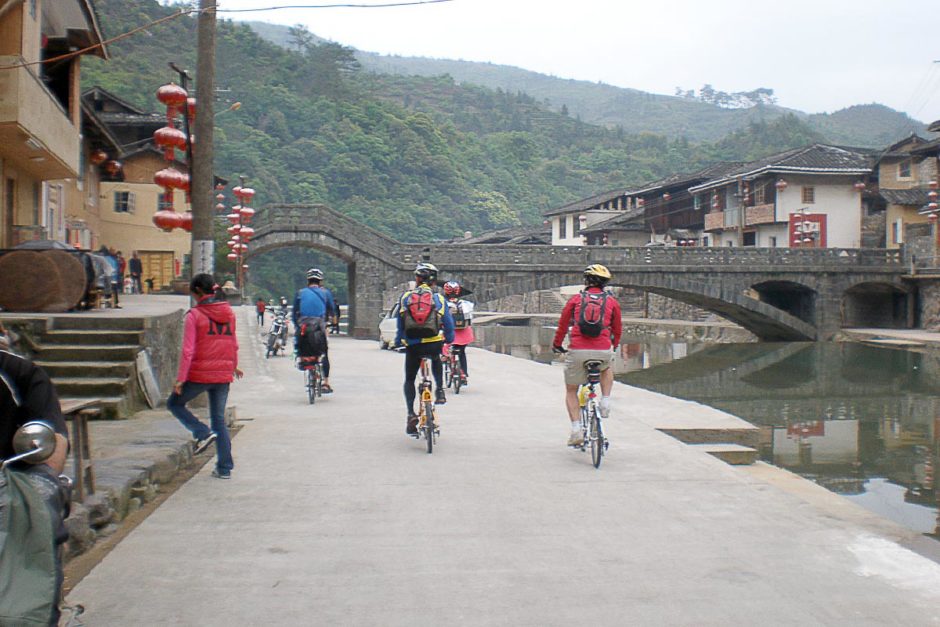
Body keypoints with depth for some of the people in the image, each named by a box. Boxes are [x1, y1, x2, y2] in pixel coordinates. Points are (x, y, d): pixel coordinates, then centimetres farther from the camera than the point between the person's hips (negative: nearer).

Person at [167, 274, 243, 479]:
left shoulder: (194, 315, -10)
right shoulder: (229, 312, 5)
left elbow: (188, 350, -13)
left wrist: (180, 378, -9)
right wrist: (233, 366, 30)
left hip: (199, 373, -5)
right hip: (223, 374, 5)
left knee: (174, 403, 19)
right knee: (219, 419, 14)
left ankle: (203, 433, -1)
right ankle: (224, 468, 13)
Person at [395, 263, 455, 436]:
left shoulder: (405, 297, 6)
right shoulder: (438, 298, 5)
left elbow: (400, 324, 9)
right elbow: (448, 324, 7)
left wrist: (398, 341, 24)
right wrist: (449, 339, 26)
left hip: (412, 346, 0)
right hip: (434, 345, 0)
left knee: (409, 380, 18)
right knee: (436, 360, 37)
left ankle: (411, 414, 3)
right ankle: (439, 391, 21)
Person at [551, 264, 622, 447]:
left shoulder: (575, 300, 10)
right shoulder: (612, 302, 12)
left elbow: (563, 326, 15)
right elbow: (617, 330, 21)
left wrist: (556, 345, 32)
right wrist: (613, 346, 40)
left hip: (578, 351, -1)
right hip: (603, 352, 1)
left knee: (571, 391, 18)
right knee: (607, 369, 38)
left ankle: (576, 430, 4)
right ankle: (605, 401, 17)